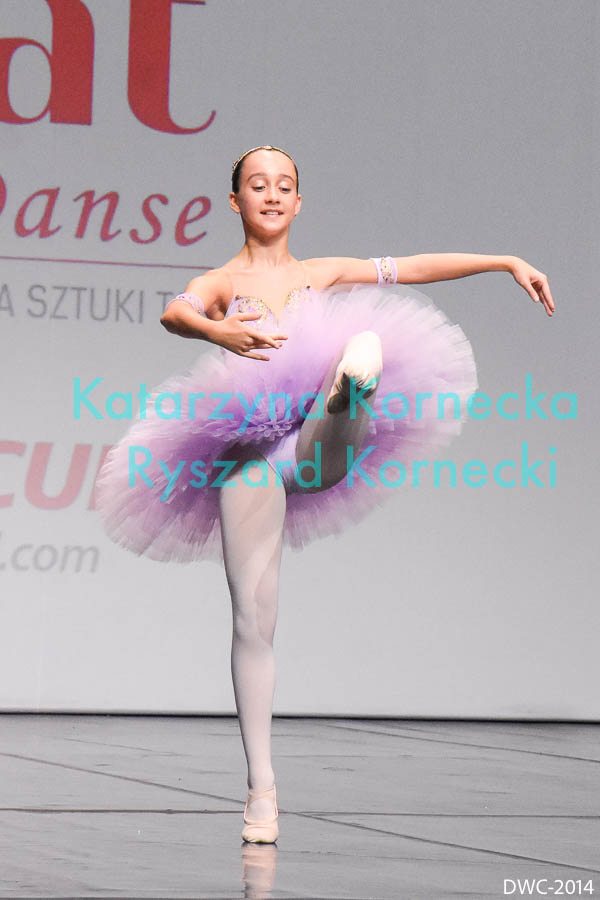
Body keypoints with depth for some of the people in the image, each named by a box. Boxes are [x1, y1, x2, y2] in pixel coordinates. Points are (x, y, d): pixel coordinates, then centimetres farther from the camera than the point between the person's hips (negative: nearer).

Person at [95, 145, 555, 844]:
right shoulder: (222, 282, 8)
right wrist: (217, 331, -38)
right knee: (254, 619, -4)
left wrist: (507, 262, 12)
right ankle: (262, 788, 3)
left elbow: (417, 268, 18)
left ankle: (352, 392, -62)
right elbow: (175, 312, -15)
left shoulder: (321, 273, 18)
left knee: (369, 340, -25)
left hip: (312, 446, 2)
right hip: (248, 449, -1)